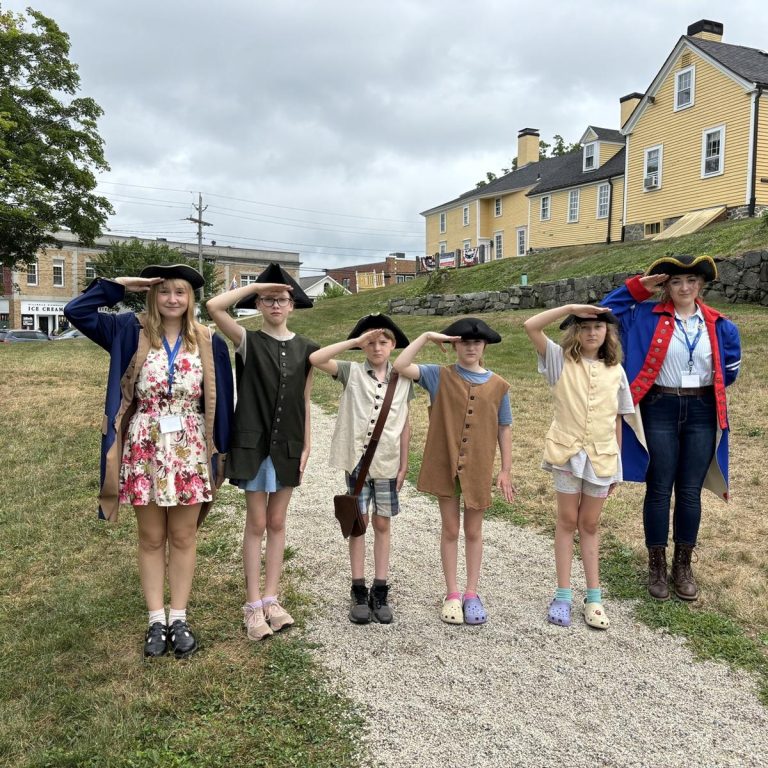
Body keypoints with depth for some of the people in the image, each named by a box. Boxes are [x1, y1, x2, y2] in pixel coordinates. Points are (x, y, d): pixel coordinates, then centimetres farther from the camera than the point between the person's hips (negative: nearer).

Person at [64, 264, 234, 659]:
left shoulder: (208, 342, 1)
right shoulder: (131, 331, 1)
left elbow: (220, 399, 5)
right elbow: (76, 311, -6)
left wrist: (220, 450, 4)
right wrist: (121, 285, -7)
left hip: (190, 451, 0)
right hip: (145, 449, 0)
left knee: (182, 539, 10)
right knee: (151, 539, 11)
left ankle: (179, 619, 23)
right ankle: (156, 620, 23)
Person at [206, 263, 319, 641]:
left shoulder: (306, 349, 5)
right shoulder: (247, 341, -4)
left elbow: (304, 401, 8)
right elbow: (213, 306, -19)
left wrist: (306, 444, 4)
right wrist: (255, 286, -12)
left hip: (287, 445, 3)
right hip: (253, 442, -3)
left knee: (277, 523, 11)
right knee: (256, 524, 3)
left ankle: (270, 598, 22)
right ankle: (253, 604, 14)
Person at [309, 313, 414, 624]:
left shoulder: (403, 379, 2)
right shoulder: (352, 372, -4)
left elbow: (405, 424, 6)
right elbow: (314, 359, -18)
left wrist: (404, 464, 5)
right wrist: (355, 341, -19)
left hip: (388, 463, 2)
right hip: (357, 460, -1)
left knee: (382, 524, 10)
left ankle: (380, 591, 20)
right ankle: (358, 592, 18)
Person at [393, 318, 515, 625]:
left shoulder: (498, 385, 0)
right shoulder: (439, 376, -3)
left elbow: (503, 429, 4)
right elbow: (400, 366, -16)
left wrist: (506, 470, 3)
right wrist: (426, 336, -13)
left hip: (478, 468, 1)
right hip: (444, 465, -1)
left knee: (473, 532, 13)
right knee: (450, 530, 11)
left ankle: (472, 594, 27)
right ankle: (452, 595, 24)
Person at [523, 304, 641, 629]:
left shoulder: (616, 371, 4)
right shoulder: (561, 360, -2)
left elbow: (616, 420, 8)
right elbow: (530, 326, -14)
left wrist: (617, 462, 10)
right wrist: (571, 307, -15)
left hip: (602, 456, 2)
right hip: (567, 452, -2)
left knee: (590, 524, 12)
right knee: (567, 520, 7)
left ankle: (594, 597, 21)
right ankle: (563, 596, 16)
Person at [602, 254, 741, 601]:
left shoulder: (719, 325, 4)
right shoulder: (647, 316, -1)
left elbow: (730, 367, 16)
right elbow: (608, 309, -1)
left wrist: (708, 386, 9)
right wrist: (638, 287, -6)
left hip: (701, 413, 2)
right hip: (660, 410, -2)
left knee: (690, 492, 8)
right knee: (659, 490, 4)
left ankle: (683, 566, 22)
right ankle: (656, 566, 16)